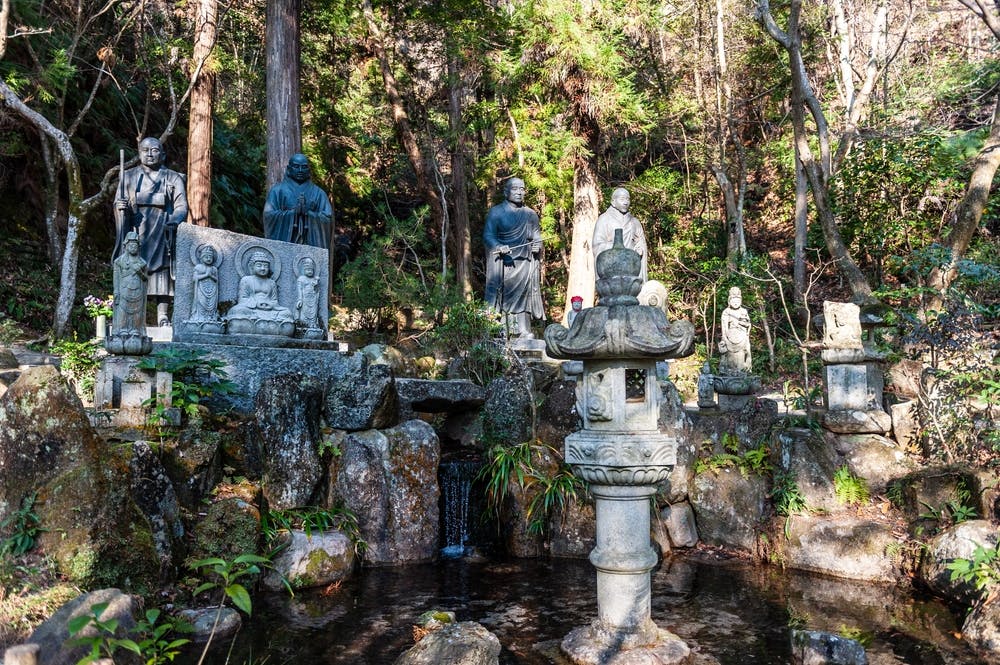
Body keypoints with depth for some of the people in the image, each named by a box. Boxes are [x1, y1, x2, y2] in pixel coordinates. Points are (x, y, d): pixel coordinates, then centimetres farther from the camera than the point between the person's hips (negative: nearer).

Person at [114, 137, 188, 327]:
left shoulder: (173, 179, 13)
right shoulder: (128, 177, 18)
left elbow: (181, 206, 3)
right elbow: (118, 205, 16)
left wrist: (173, 222, -17)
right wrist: (120, 207, -9)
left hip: (161, 234, -1)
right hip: (135, 234, 1)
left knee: (162, 270, -9)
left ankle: (162, 315, -9)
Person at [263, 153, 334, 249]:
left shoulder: (318, 193, 13)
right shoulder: (278, 190, 10)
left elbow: (327, 217, 3)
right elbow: (268, 214, -2)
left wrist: (308, 212, -11)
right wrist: (293, 211, -10)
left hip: (310, 244, 1)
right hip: (283, 242, -1)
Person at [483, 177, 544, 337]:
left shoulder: (530, 214, 15)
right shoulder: (496, 212, 2)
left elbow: (537, 237, 17)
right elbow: (488, 235, -5)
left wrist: (537, 247, -7)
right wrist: (499, 247, -25)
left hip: (524, 264, 3)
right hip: (502, 263, -3)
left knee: (523, 299, -1)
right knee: (502, 300, -7)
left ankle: (524, 333, 0)